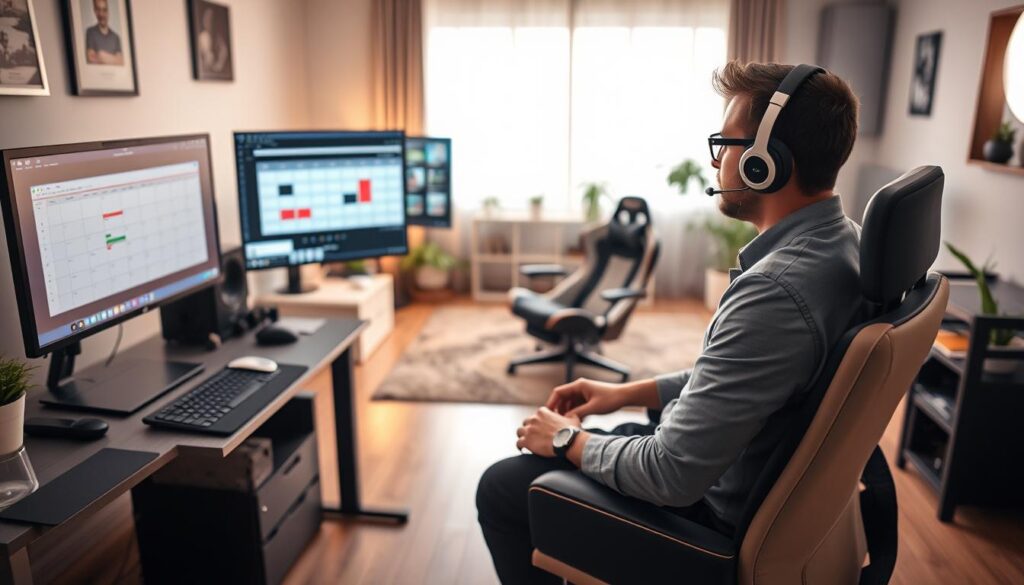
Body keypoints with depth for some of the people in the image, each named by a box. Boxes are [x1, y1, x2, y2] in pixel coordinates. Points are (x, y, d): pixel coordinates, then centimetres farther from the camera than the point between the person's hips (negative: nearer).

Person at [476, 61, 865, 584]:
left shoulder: (775, 290, -34)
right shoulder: (840, 242, -2)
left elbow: (673, 476, -30)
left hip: (721, 512, -9)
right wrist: (628, 392, 7)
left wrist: (568, 440, -13)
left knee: (502, 487, 1)